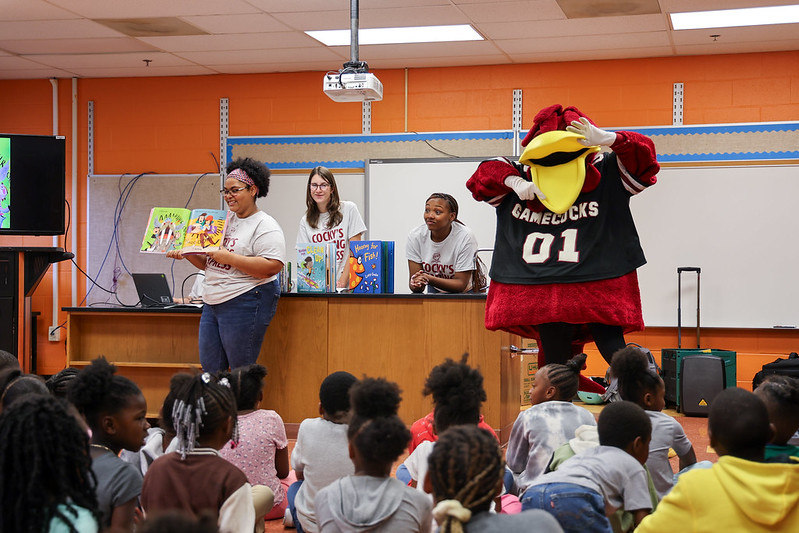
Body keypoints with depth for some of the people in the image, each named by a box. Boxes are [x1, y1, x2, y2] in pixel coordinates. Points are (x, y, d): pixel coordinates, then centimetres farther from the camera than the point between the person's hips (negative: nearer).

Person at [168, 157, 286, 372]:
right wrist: (187, 254, 3)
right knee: (210, 369, 7)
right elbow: (208, 263, 23)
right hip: (212, 303, 8)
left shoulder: (265, 226, -8)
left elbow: (272, 266, -21)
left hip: (246, 303, -8)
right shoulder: (225, 220, 17)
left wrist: (229, 258, -21)